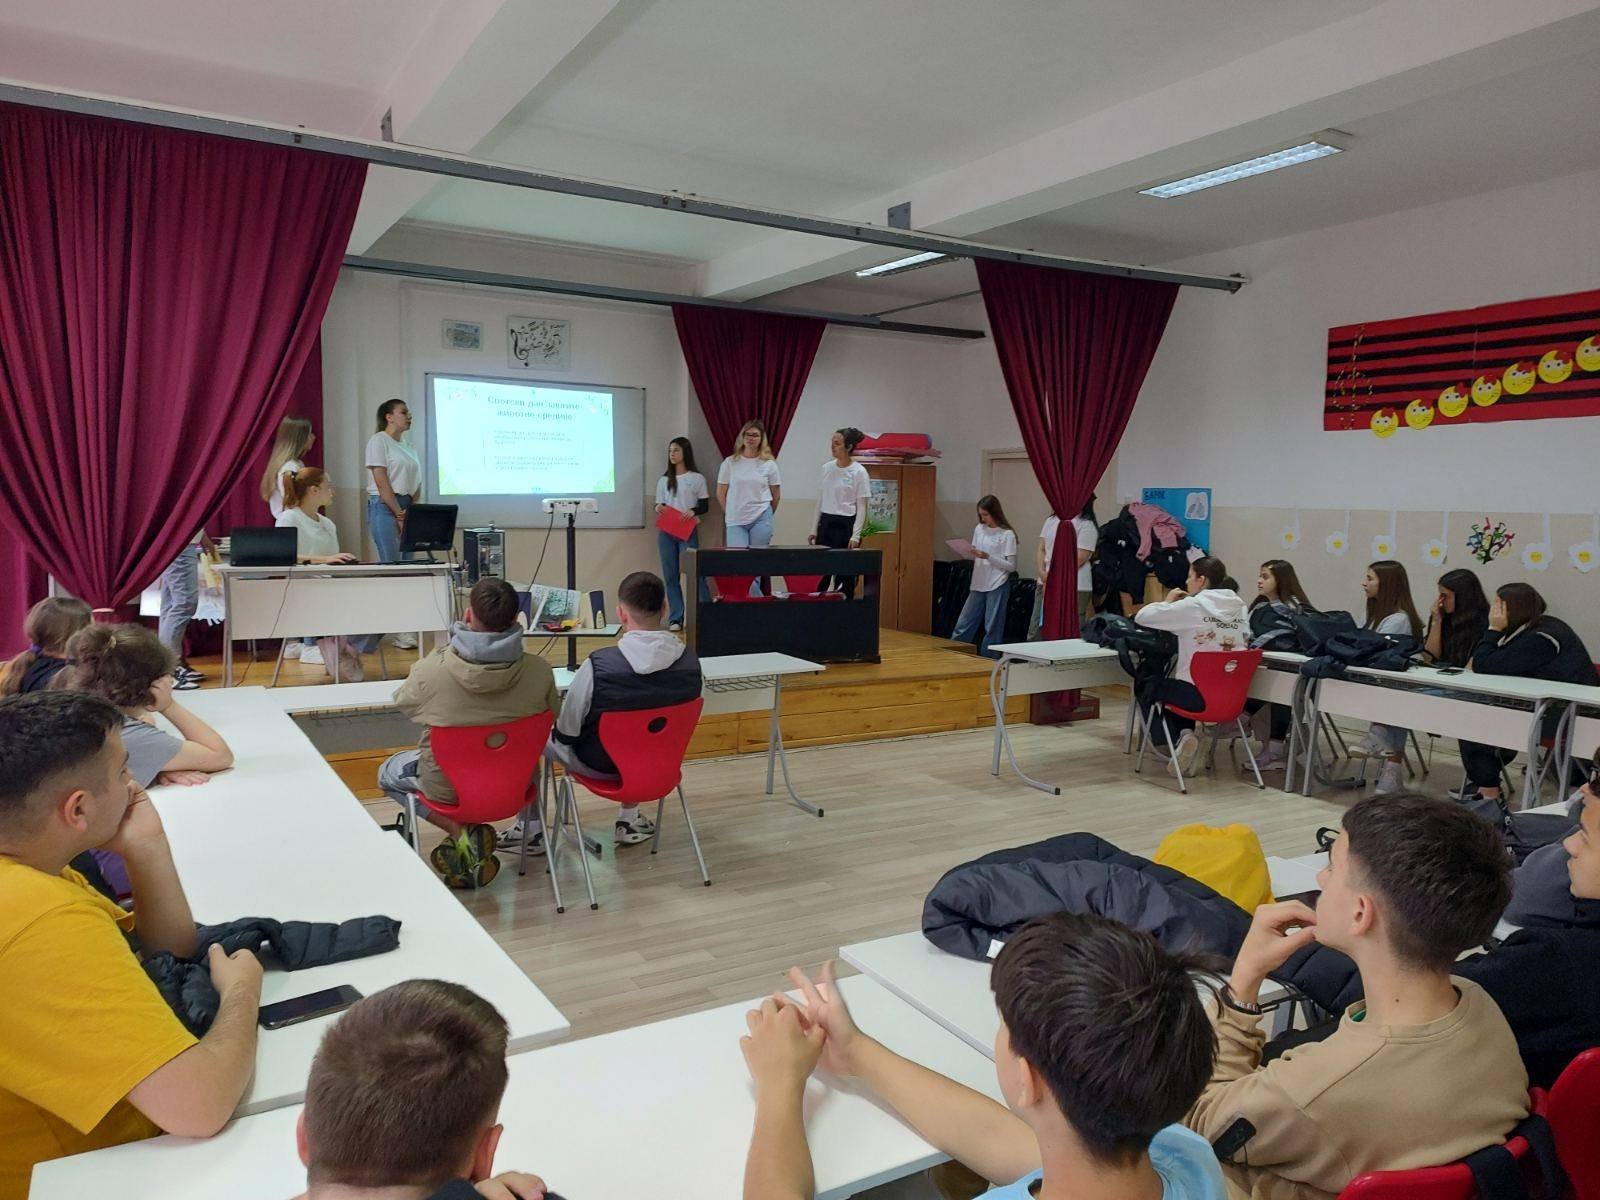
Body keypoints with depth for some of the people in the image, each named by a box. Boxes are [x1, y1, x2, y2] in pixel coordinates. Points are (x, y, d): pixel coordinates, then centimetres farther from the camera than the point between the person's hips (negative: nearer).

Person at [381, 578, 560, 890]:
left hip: (449, 786, -3)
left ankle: (458, 832, 6)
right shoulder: (539, 671, -20)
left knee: (388, 774, 27)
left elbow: (403, 703, -1)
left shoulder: (432, 668, -24)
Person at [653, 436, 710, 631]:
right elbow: (659, 505, 14)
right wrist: (658, 509, -9)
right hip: (666, 532, 3)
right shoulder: (664, 480, 13)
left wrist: (693, 511, -18)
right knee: (671, 576, 2)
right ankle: (675, 618, 6)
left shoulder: (697, 478, 3)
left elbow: (704, 506, 3)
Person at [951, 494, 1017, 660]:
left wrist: (988, 557, -18)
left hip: (997, 587, -5)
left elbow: (1011, 566, -9)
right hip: (978, 585, 5)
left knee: (992, 628, 1)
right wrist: (970, 555, -6)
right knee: (963, 625, 6)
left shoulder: (1007, 535, -7)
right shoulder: (979, 529, 9)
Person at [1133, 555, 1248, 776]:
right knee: (1178, 686, 34)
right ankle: (1185, 733, 16)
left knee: (1147, 687, 20)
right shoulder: (1238, 606, 4)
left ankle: (1170, 741, 10)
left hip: (1199, 696, -6)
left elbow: (1141, 617, -9)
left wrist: (1167, 602, 10)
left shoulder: (1190, 607, -12)